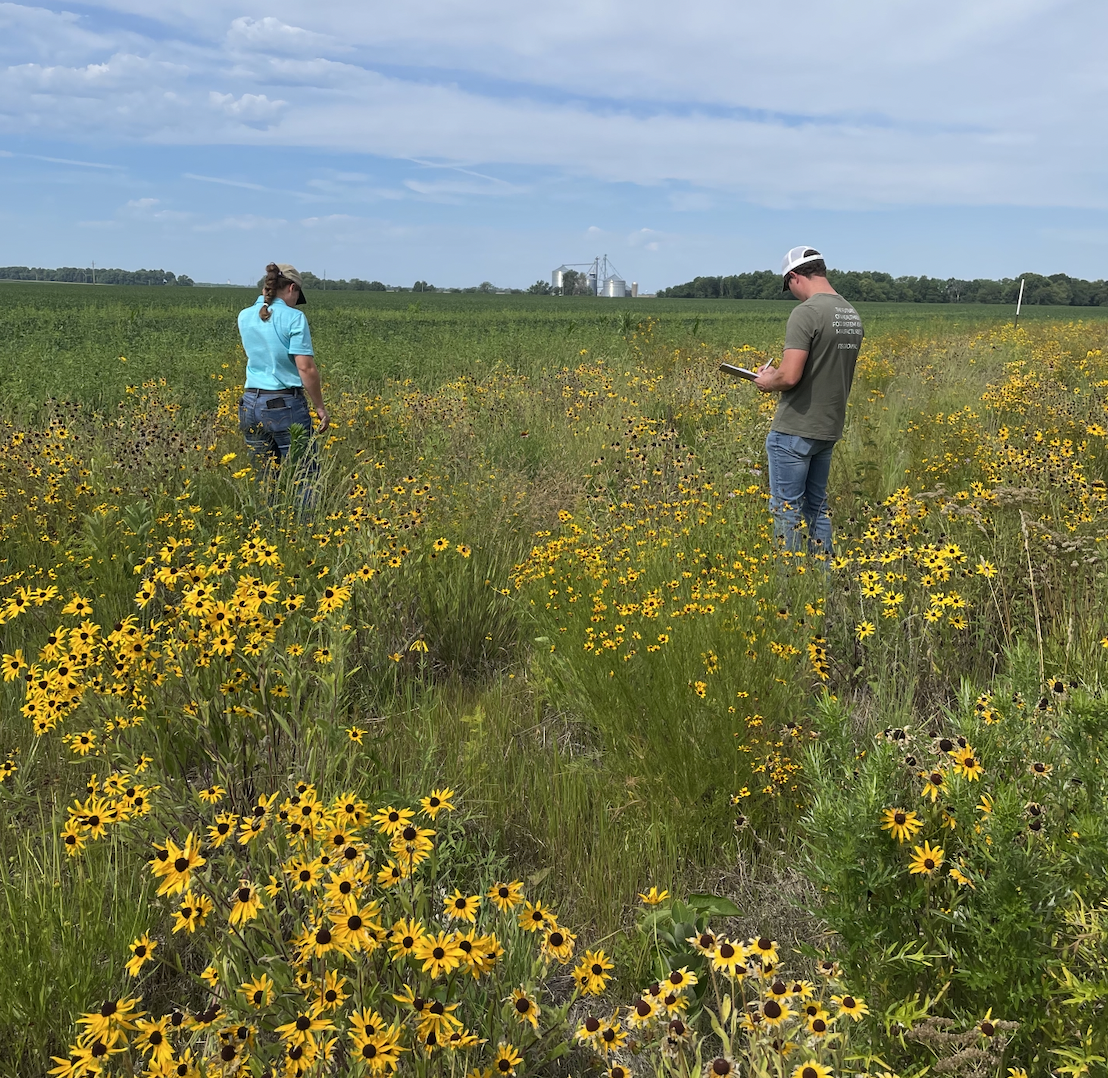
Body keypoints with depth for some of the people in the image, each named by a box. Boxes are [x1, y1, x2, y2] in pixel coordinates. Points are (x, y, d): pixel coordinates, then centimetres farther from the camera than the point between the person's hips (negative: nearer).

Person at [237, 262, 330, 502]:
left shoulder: (245, 317, 9)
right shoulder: (293, 318, -9)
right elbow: (306, 368, -14)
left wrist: (263, 298, 24)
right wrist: (320, 408, -5)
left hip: (251, 404, 6)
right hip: (286, 405, -6)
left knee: (266, 478, 11)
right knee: (304, 477, 1)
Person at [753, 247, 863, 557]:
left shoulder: (806, 313, -18)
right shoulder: (852, 315, 9)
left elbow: (790, 376, -25)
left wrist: (767, 382, -3)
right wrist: (776, 372, 16)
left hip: (795, 430, -8)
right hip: (829, 428, 9)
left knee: (786, 510, 1)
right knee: (817, 508, 18)